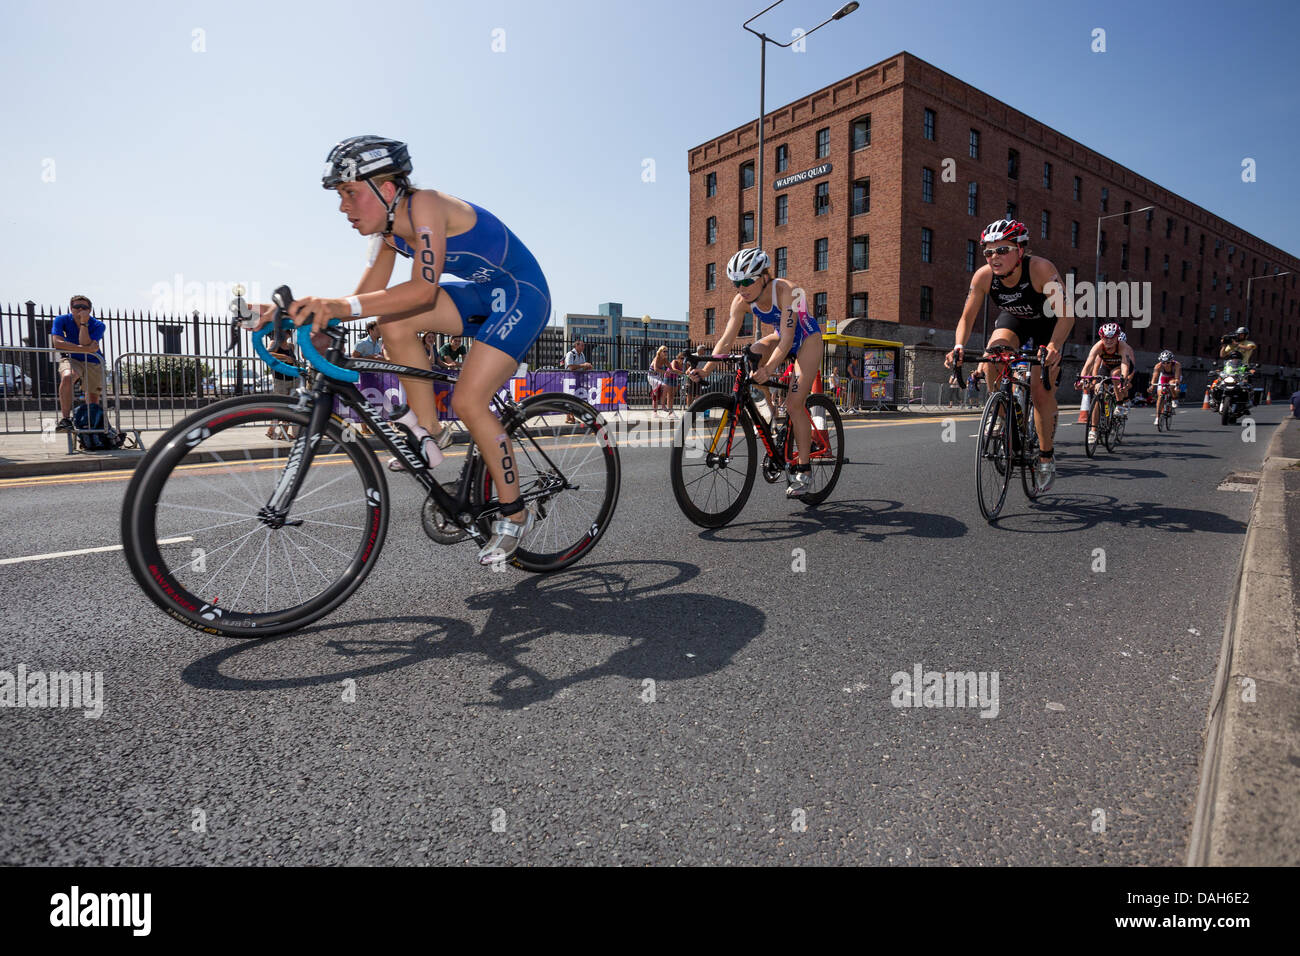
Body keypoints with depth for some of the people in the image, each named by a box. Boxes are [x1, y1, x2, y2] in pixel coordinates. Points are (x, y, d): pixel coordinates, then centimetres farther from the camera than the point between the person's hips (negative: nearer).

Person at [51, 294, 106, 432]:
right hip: (71, 359, -1)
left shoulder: (98, 325, -14)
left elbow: (86, 345, -26)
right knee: (66, 377, -34)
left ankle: (91, 423, 32)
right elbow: (57, 343, -25)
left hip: (93, 362, 2)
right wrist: (86, 349, -31)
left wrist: (84, 323, -29)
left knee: (93, 398, 7)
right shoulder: (61, 320, -12)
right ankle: (65, 419, -33)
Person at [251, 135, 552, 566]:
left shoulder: (424, 206, -23)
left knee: (468, 400, -19)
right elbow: (365, 296, 1)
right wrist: (308, 309, -13)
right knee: (394, 322, -14)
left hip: (522, 295, -8)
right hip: (481, 295, 8)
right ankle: (428, 433, -1)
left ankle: (514, 513, -3)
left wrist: (341, 306, -45)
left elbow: (424, 289, -37)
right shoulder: (387, 231, 3)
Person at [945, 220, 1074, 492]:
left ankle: (1047, 457, 6)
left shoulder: (1041, 269, -34)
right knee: (991, 358, -29)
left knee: (1041, 391, -12)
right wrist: (959, 347, -38)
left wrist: (1054, 346, -56)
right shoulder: (983, 276, -25)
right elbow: (967, 318, -19)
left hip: (1047, 324, -3)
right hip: (1013, 319, 3)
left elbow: (1066, 314, -38)